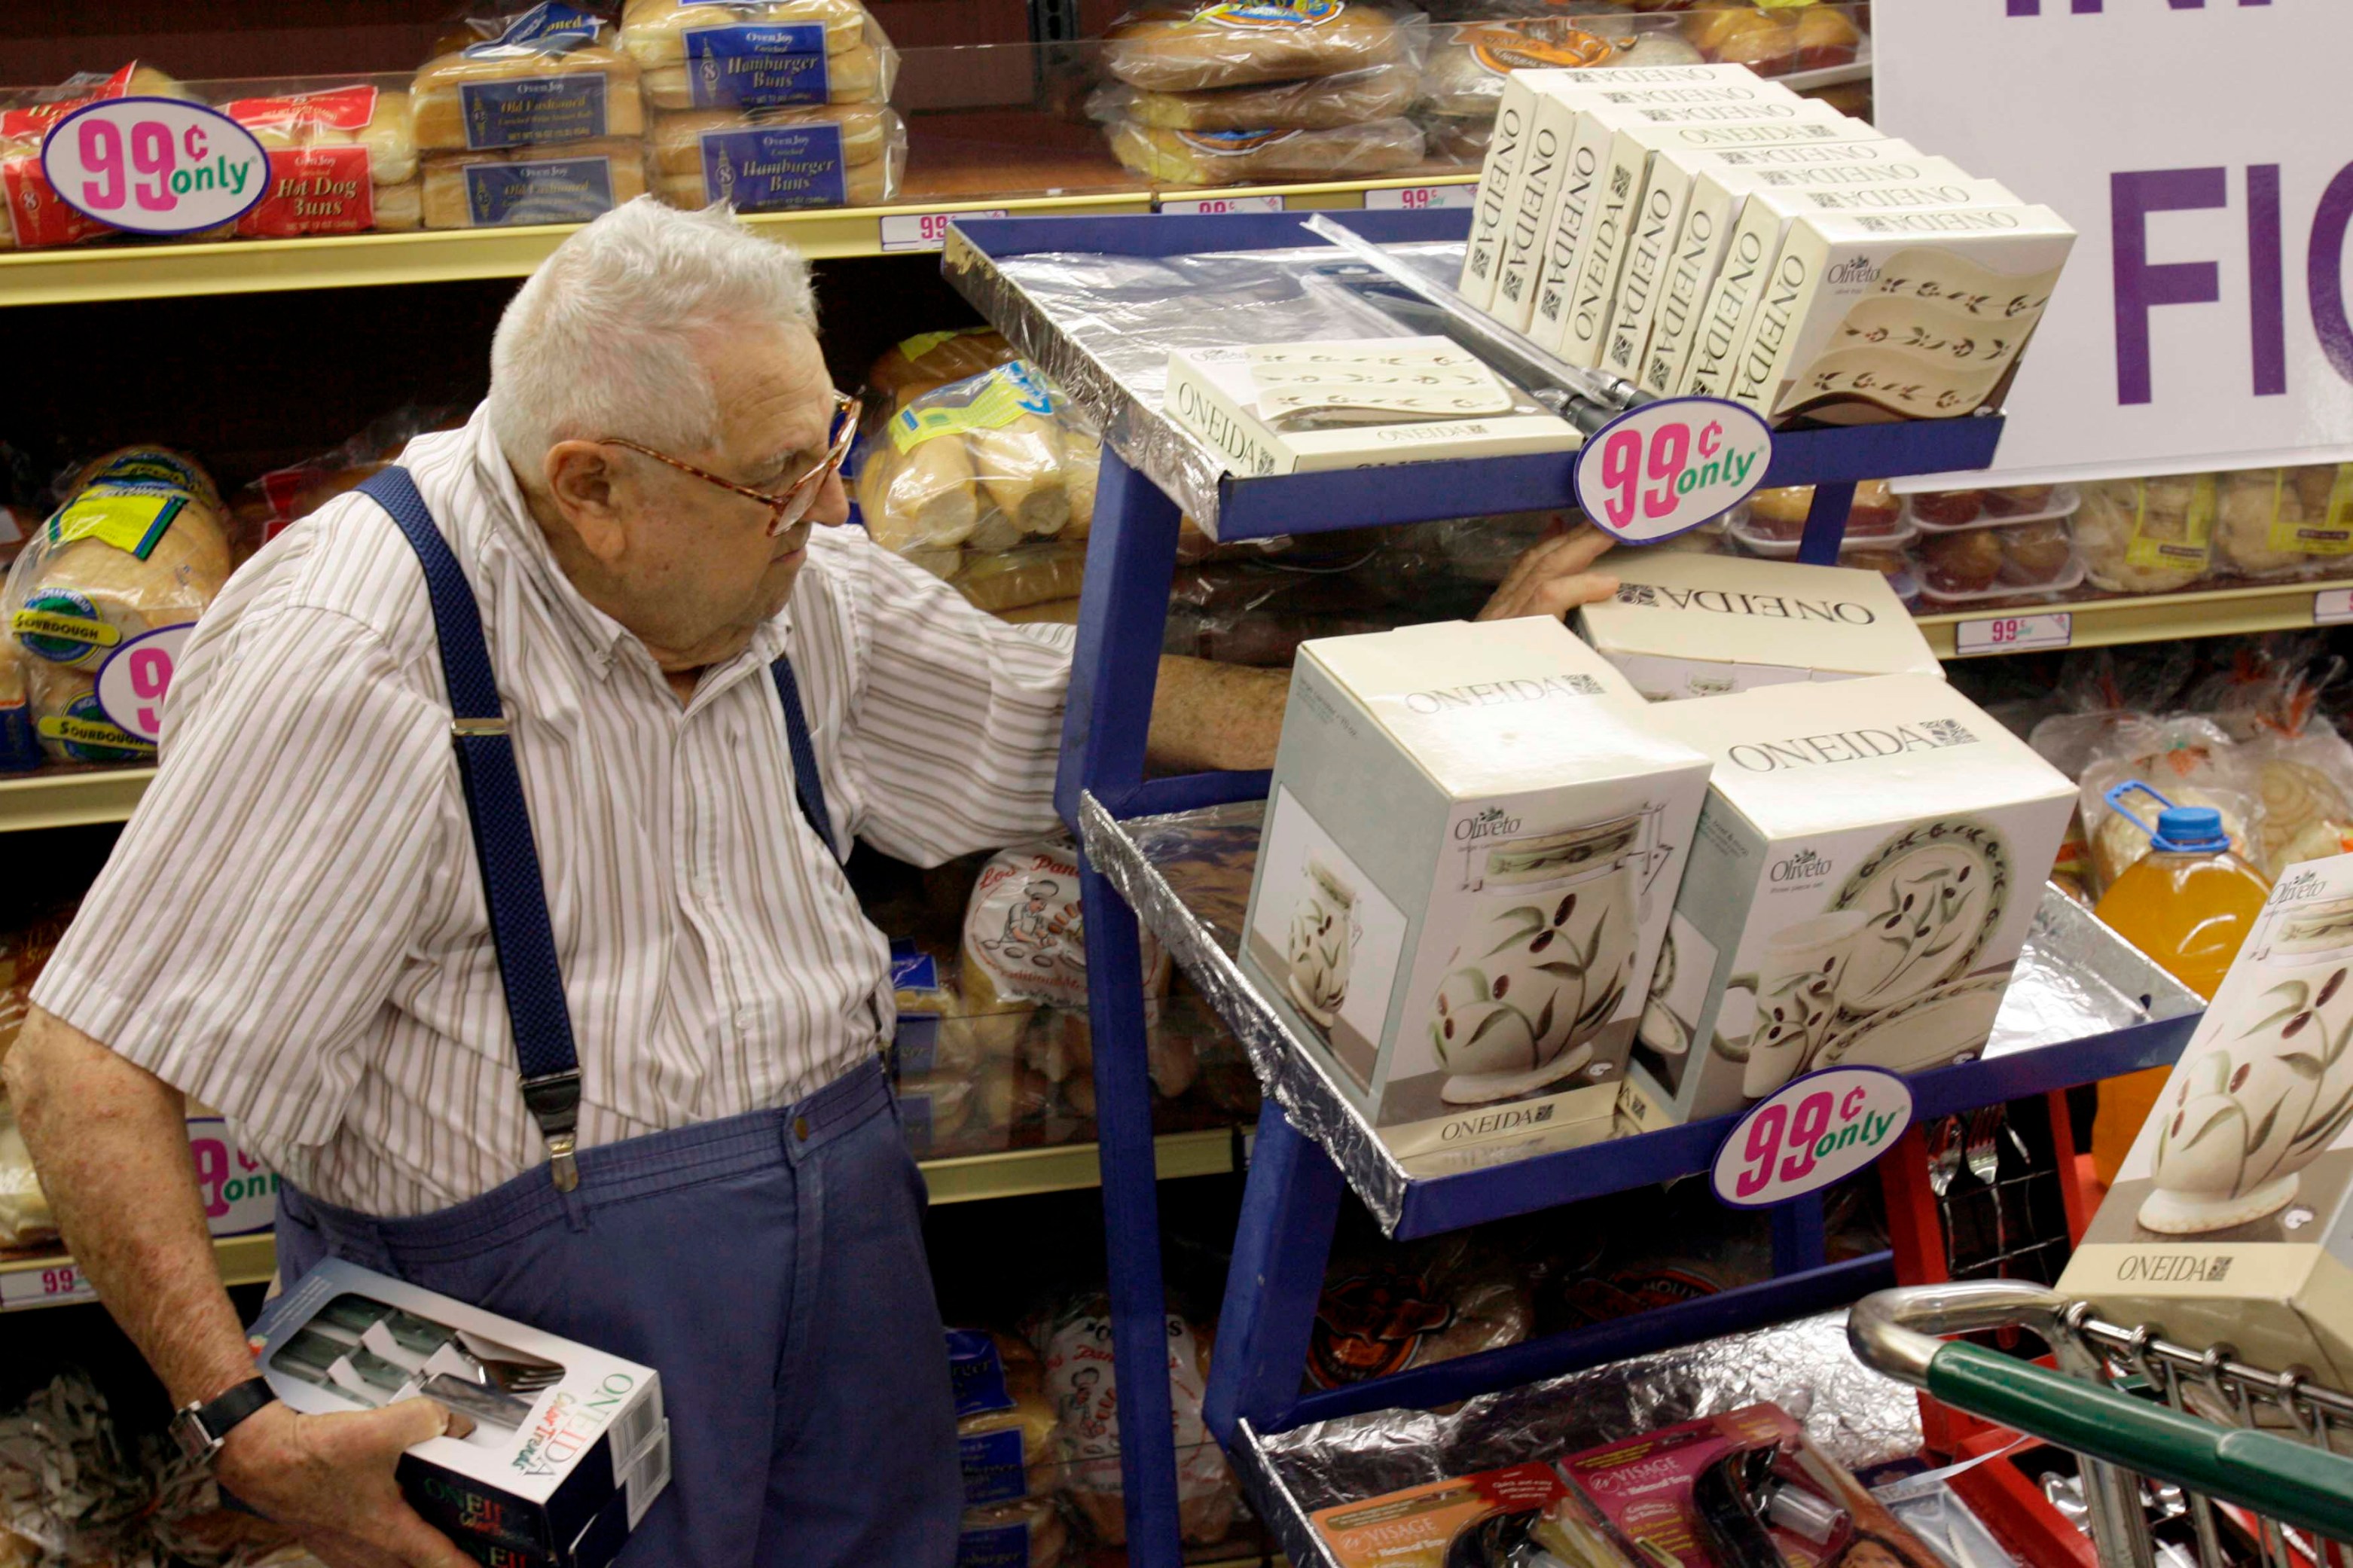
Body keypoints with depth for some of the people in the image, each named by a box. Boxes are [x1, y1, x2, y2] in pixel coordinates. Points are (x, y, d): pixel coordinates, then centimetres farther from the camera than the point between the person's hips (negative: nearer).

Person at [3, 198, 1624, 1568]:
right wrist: (242, 1420, -29)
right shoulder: (350, 662, -23)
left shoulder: (794, 581, -1)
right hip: (543, 1268, -6)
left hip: (845, 1190, 7)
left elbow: (1062, 707, 11)